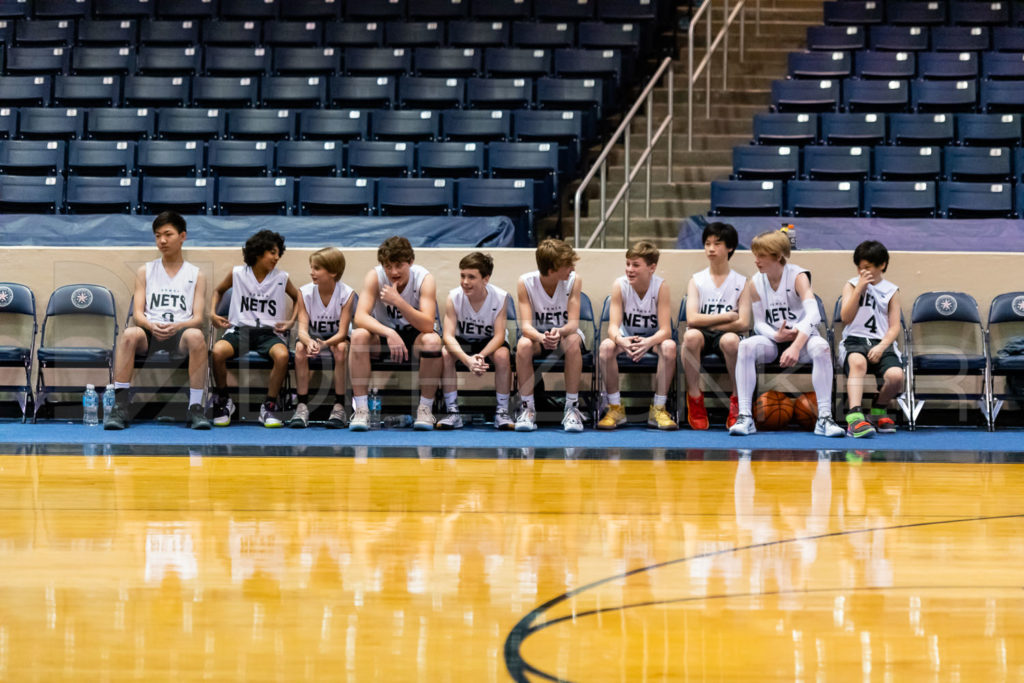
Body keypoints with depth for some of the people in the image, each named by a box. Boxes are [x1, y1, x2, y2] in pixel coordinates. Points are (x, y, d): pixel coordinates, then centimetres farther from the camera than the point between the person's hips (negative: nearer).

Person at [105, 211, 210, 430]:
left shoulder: (196, 276, 14)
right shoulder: (145, 272, 17)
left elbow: (198, 318, 3)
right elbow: (137, 314, 7)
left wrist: (177, 327, -19)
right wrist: (151, 326, -17)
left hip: (181, 333, -1)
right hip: (150, 333, 1)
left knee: (196, 336, -37)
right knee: (130, 334, -34)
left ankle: (196, 407, -34)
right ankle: (120, 405, -37)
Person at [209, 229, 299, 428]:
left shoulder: (282, 278, 6)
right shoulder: (238, 274, 5)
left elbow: (298, 298, 24)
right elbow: (218, 291, 24)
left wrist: (292, 320, 10)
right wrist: (212, 313, 9)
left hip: (269, 332, 0)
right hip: (240, 329, 0)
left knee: (282, 355, -36)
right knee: (218, 351, -34)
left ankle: (269, 407, -17)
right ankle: (223, 401, -8)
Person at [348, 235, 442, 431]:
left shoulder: (424, 279, -18)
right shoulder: (375, 276, -16)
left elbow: (428, 325, -29)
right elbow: (360, 316, -27)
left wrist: (398, 301, -40)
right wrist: (389, 333, -44)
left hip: (413, 336, -1)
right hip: (382, 335, 1)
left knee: (432, 340, -34)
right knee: (359, 335, -31)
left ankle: (425, 408, -20)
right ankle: (361, 409, -28)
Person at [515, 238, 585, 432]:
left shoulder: (574, 280, -14)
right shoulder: (525, 282, -16)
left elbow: (573, 323, -20)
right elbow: (526, 325, -22)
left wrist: (559, 332, -44)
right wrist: (541, 337, -45)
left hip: (565, 334, 0)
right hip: (538, 335, 0)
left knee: (573, 342, -35)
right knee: (523, 345, -35)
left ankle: (572, 407, -28)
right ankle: (527, 408, -24)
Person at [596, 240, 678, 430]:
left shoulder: (661, 286, -19)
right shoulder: (620, 285, -16)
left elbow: (665, 330, -24)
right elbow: (613, 326, -21)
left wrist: (648, 342, -47)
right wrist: (621, 341, -46)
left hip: (653, 338, -1)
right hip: (626, 337, 1)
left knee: (669, 347, -34)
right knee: (606, 346, -32)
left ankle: (658, 409, -22)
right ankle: (615, 408, -17)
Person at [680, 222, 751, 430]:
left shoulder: (740, 283, 6)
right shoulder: (696, 280, 8)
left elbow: (743, 324, -6)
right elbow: (692, 319, -7)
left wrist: (708, 323, -6)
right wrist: (727, 316, -6)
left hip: (725, 335, -1)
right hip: (702, 338, 1)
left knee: (730, 339, -38)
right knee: (691, 335, -36)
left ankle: (737, 402, -21)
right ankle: (695, 401, -24)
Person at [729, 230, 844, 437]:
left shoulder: (798, 276, -12)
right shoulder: (756, 283, 1)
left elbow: (813, 315, -26)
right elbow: (759, 323, 2)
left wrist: (796, 346, -41)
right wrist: (776, 336, -22)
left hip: (803, 337, -3)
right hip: (773, 340, 3)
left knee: (822, 348, -36)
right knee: (745, 346, -29)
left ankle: (824, 418, -35)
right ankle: (744, 416, -30)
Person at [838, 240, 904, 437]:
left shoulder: (891, 291, 12)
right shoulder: (851, 285, 11)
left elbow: (894, 326, 6)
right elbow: (846, 317, -3)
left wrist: (881, 347, -13)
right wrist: (860, 288, -8)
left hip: (882, 342, 1)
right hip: (854, 340, -1)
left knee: (896, 375, -30)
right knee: (857, 362, -40)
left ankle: (878, 411, 2)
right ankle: (855, 417, -51)